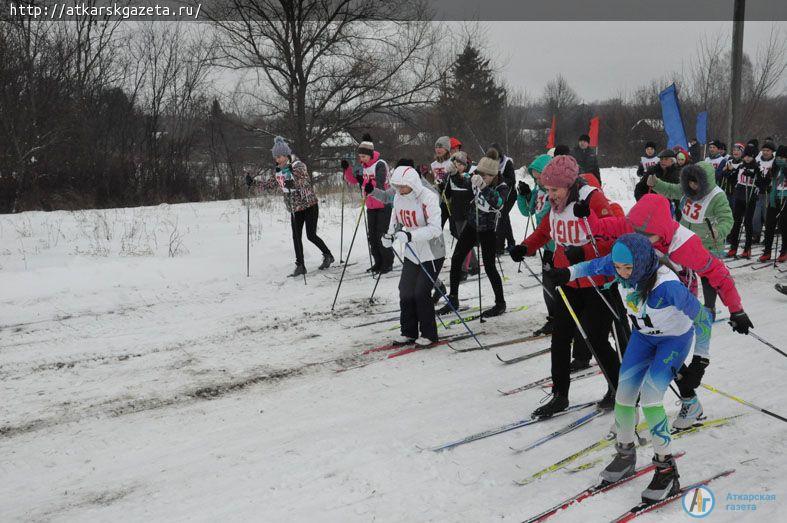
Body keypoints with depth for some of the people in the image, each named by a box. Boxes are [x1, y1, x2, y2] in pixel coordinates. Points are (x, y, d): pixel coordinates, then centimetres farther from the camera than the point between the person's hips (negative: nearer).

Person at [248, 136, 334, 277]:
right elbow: (272, 183, 22)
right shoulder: (278, 171, 5)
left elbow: (305, 182, -29)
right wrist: (253, 182, 14)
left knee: (311, 235, -6)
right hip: (294, 208, 6)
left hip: (309, 205, -6)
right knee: (296, 237, 1)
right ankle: (300, 266, 7)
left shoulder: (298, 166, -15)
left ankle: (328, 255, 15)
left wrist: (293, 182, -47)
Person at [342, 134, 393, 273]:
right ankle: (378, 262, 20)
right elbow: (353, 180, 7)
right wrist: (347, 169, -9)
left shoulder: (380, 164, -17)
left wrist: (371, 186, -51)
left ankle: (388, 263, 5)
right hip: (371, 207, 8)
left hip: (383, 205, -8)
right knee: (372, 236, 10)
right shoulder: (363, 166, 7)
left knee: (382, 235, -6)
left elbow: (380, 182, -31)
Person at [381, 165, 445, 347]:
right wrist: (390, 235, 0)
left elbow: (436, 228, -30)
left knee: (421, 293, -9)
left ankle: (429, 334, 7)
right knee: (406, 292, 5)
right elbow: (397, 220, 19)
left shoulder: (428, 198, -21)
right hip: (411, 253, 7)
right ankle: (409, 332, 20)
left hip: (432, 254, -7)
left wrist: (410, 235, -39)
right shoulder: (398, 198, 1)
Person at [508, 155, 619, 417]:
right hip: (568, 283, 7)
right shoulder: (556, 205, 5)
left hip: (597, 284, -7)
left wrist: (583, 252, -33)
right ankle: (560, 395, 16)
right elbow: (544, 231, 19)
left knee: (596, 339, -2)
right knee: (560, 339, 5)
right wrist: (525, 247, 0)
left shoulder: (593, 199, -16)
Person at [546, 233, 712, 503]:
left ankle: (667, 470, -5)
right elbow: (597, 265, 2)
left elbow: (701, 317, -27)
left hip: (675, 338, -6)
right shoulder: (620, 265, -23)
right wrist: (570, 272, 10)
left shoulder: (667, 286, -39)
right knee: (624, 393, 0)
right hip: (643, 334, 6)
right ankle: (625, 454, 22)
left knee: (649, 397, -18)